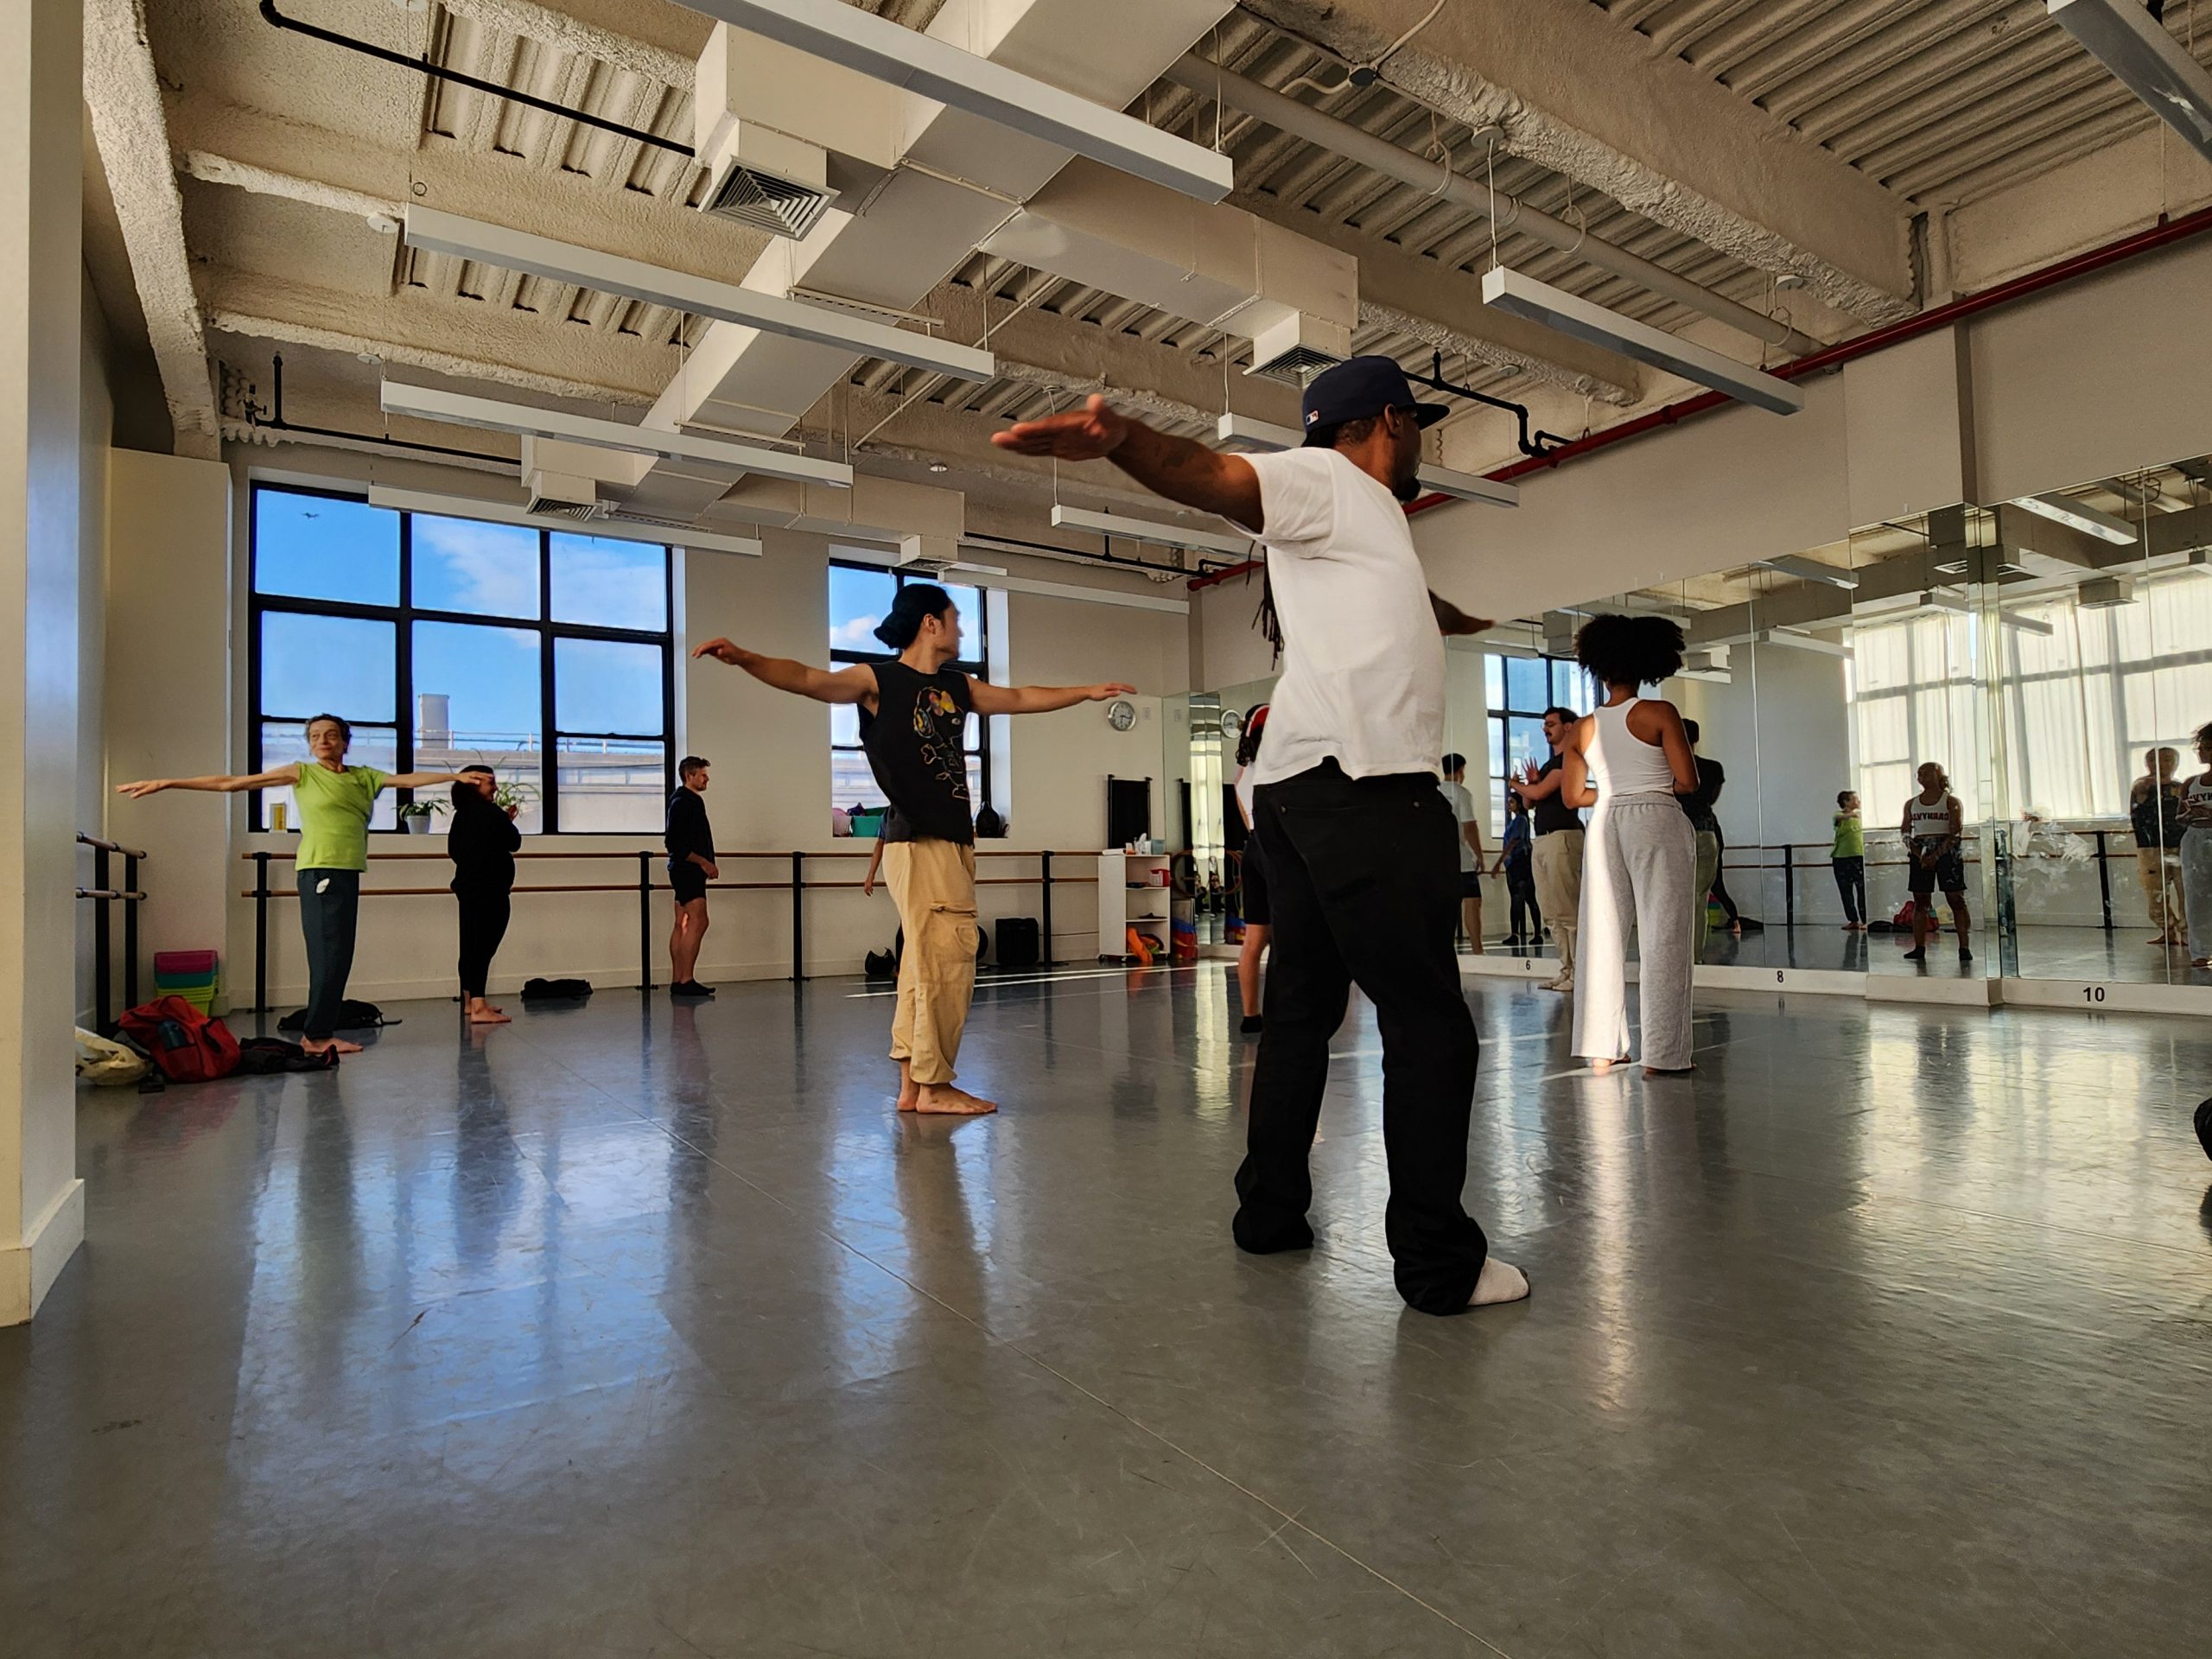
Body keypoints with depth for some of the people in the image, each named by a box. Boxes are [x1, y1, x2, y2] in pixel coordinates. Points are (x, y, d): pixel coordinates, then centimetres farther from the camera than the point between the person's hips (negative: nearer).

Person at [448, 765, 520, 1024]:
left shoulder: (461, 815, 12)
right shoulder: (491, 812, -13)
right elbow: (514, 843, -5)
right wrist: (508, 821, 12)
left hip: (468, 886, 9)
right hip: (490, 889, -9)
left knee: (471, 945, 17)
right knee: (484, 946, -13)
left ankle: (470, 1001, 27)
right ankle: (478, 1008, -18)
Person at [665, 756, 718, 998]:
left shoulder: (691, 801, 19)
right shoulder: (683, 802, -13)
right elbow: (676, 843, -20)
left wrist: (707, 864, 17)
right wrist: (704, 863, -17)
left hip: (686, 871, 10)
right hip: (687, 870, -10)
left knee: (682, 924, 9)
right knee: (698, 922, -13)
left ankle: (677, 981, 11)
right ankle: (686, 980, -14)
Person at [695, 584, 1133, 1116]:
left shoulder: (958, 688, 19)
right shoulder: (878, 680, -1)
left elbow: (1021, 698, 30)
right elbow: (807, 679, -14)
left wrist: (1088, 691, 34)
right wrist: (743, 658, -31)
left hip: (955, 841, 8)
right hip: (917, 842, -8)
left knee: (926, 964, 9)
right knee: (946, 960, -9)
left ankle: (913, 1083, 16)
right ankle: (933, 1085, 1)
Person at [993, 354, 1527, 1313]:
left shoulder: (1367, 516, 30)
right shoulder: (1328, 481, 2)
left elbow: (1404, 605, 51)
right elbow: (1209, 476, -18)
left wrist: (1457, 618, 72)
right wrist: (1115, 437, -39)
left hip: (1302, 792, 10)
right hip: (1364, 790, -10)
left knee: (1301, 1010, 13)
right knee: (1429, 1021, -8)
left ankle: (1271, 1214, 22)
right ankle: (1439, 1262, -2)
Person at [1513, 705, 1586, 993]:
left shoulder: (1570, 759, -3)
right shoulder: (1548, 764, 24)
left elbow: (1540, 792, -12)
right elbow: (1529, 801, 22)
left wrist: (1518, 784, 9)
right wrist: (1531, 783, 2)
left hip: (1562, 837, -9)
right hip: (1541, 840, 9)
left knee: (1569, 911, -11)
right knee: (1554, 914, 7)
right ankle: (1566, 969, 10)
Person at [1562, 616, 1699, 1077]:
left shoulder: (1582, 730, 6)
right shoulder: (1659, 713, -6)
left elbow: (1572, 796, 11)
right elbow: (1688, 782, -9)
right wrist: (1657, 785, 11)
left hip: (1605, 826, 4)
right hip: (1658, 823, -4)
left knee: (1603, 936, 7)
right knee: (1662, 938, 0)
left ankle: (1602, 1049, 10)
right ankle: (1662, 1054, 2)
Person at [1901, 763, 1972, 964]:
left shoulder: (1951, 801, 0)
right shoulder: (1911, 803, 11)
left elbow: (1956, 833, -7)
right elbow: (1905, 832, 8)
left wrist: (1936, 855, -17)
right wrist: (1918, 853, -8)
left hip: (1946, 851, -3)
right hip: (1920, 854, 4)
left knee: (1956, 899, -3)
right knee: (1920, 900, 3)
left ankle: (1964, 947, -1)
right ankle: (1919, 948, 4)